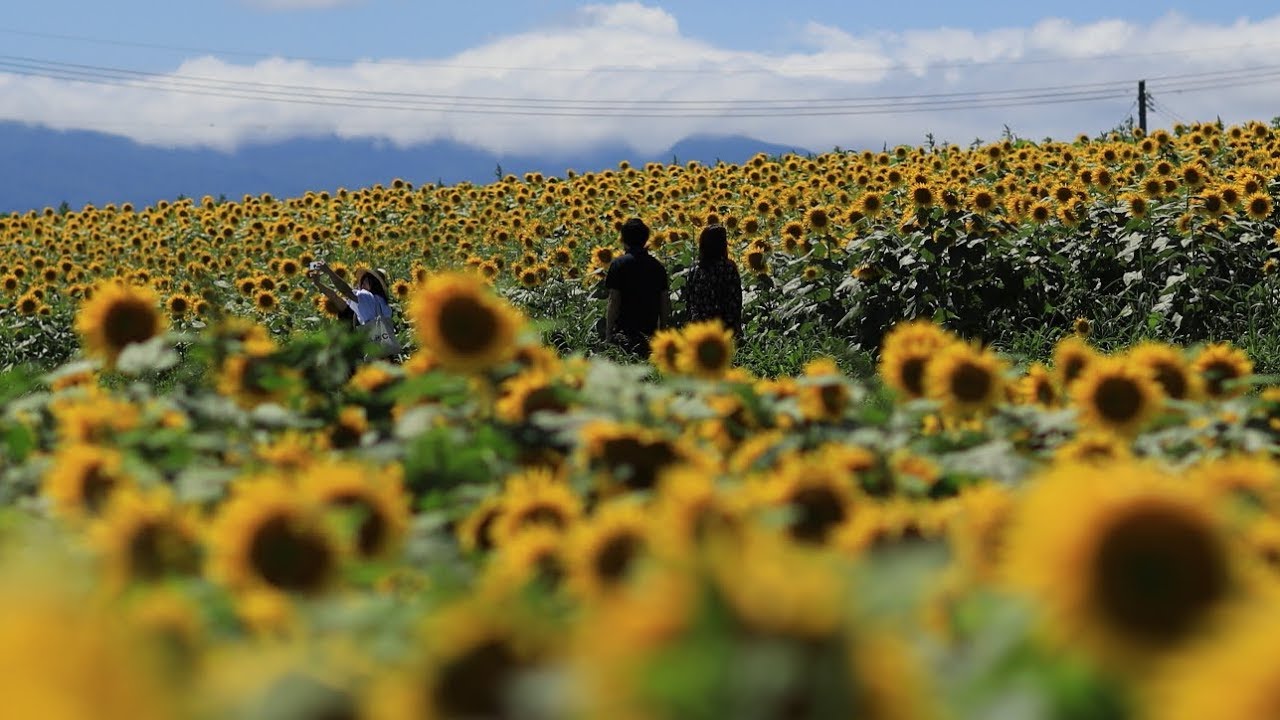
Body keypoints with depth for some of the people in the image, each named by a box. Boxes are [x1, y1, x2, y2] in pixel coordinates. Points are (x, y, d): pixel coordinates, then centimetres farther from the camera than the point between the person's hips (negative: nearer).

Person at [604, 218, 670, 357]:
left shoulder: (619, 264, -6)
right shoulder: (658, 266, 8)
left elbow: (614, 302, -9)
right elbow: (665, 302, 10)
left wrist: (608, 334, -6)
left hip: (624, 331, -5)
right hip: (650, 331, 5)